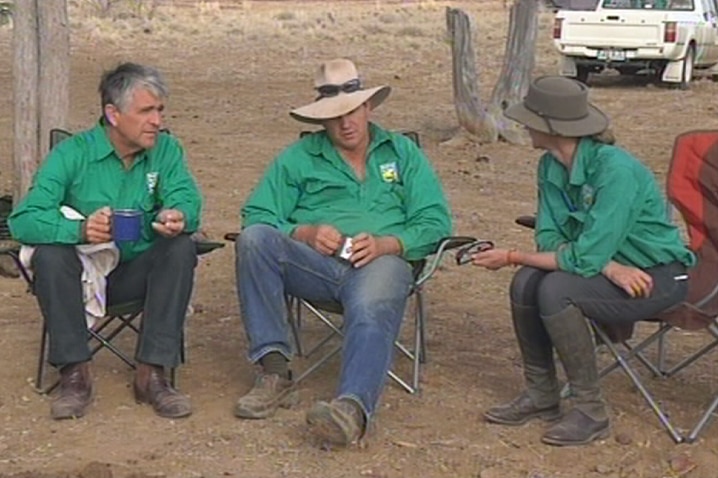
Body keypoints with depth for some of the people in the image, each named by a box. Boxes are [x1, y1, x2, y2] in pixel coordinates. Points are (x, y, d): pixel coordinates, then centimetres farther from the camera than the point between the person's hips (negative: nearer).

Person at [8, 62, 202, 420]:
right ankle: (74, 374, -22)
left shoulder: (166, 150, -1)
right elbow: (22, 220, -20)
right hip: (82, 272, -2)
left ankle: (151, 374, -25)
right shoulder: (72, 154, -10)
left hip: (138, 272, 2)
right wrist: (81, 230, -39)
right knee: (49, 254, -31)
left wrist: (178, 217, -42)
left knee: (181, 247, -25)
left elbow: (187, 200, -16)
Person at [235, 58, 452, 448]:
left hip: (380, 262, -1)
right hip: (314, 264, 2)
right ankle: (274, 372, -30)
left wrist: (385, 244, -8)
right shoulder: (298, 158, 24)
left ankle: (352, 408, -60)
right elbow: (257, 216, 11)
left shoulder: (402, 152, 24)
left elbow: (435, 222, 11)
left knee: (371, 311, -37)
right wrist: (304, 234, -8)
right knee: (255, 240, -29)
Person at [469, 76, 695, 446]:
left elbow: (585, 257, -29)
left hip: (659, 276, -7)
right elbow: (549, 238, -5)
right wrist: (608, 267, -22)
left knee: (555, 290, -28)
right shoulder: (551, 166, -3)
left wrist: (512, 257, -21)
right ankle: (541, 394, 2)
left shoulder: (615, 169, -28)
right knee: (526, 283, -16)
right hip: (612, 264, 8)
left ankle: (591, 411, -15)